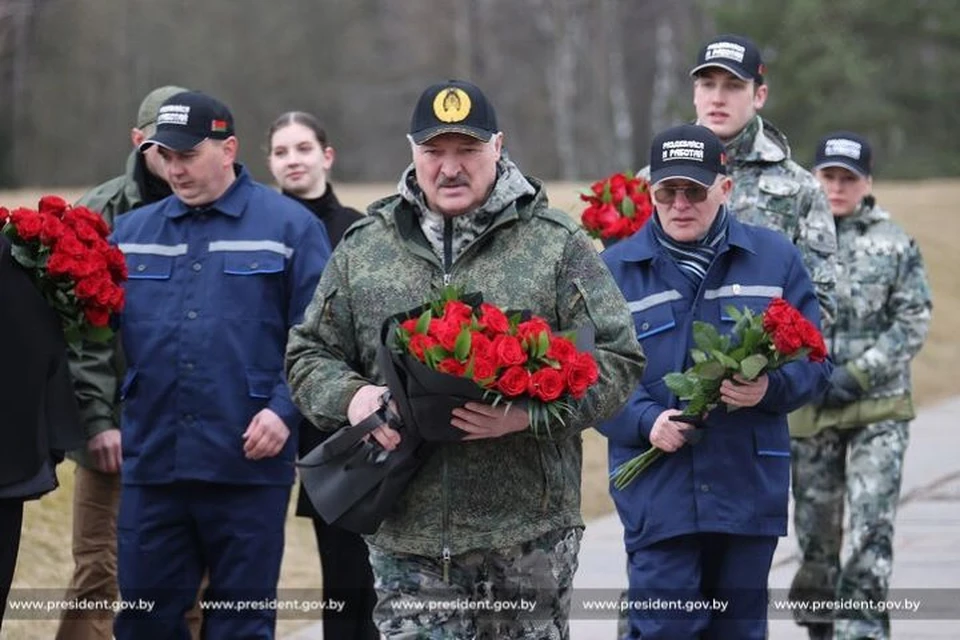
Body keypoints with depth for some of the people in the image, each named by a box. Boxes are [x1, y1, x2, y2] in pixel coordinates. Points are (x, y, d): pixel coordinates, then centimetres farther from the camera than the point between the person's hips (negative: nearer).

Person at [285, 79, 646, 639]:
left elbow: (617, 360, -2)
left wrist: (530, 412, -18)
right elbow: (310, 355, 15)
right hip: (407, 534, 1)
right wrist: (352, 398, -8)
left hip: (529, 533, -1)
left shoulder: (558, 245, 2)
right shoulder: (363, 250, 10)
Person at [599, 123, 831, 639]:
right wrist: (646, 421, -18)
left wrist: (771, 388, -15)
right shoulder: (616, 269, 3)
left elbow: (814, 360, 6)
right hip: (658, 494, -2)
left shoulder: (774, 258, 6)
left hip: (750, 487, 2)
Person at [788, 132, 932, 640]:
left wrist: (858, 374, -11)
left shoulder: (894, 243, 2)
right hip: (809, 407, 1)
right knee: (816, 524, 9)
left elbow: (914, 323, -1)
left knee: (872, 526, -11)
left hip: (879, 406, -1)